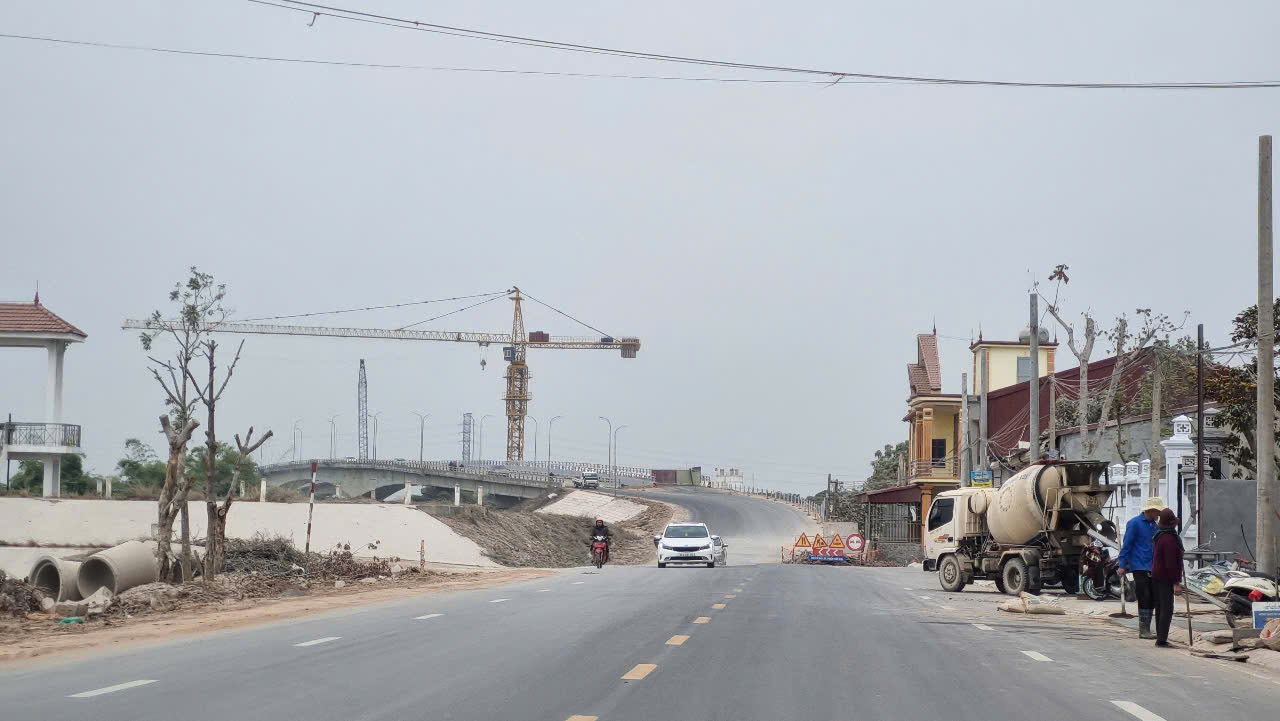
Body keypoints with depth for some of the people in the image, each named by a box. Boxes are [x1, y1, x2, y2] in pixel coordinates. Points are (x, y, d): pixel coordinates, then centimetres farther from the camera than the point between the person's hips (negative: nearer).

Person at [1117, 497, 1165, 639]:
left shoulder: (1154, 525, 16)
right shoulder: (1135, 523, -7)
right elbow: (1127, 545, -10)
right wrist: (1122, 565, -13)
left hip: (1152, 569, 8)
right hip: (1139, 567, -8)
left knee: (1152, 599, 6)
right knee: (1144, 599, -9)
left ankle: (1146, 629, 13)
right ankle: (1143, 630, -4)